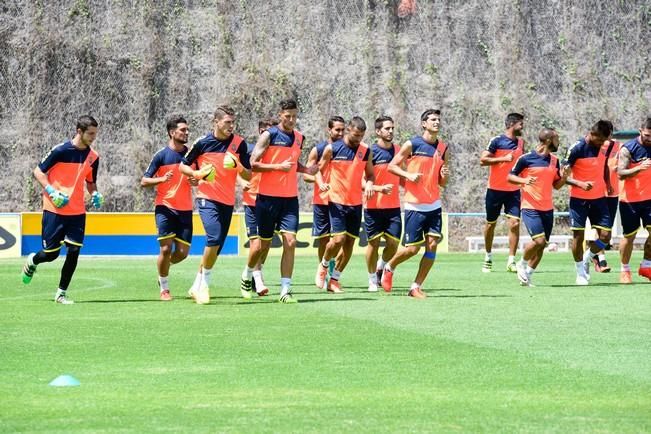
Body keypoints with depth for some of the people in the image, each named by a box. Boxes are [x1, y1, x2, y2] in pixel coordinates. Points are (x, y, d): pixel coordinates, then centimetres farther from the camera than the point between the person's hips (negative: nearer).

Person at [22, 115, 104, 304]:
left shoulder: (93, 156, 5)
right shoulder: (61, 150, -12)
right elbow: (38, 171, -6)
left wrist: (95, 194, -2)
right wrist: (51, 191, -19)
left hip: (77, 212, 4)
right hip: (54, 210, -4)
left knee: (74, 252, -7)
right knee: (51, 253, 0)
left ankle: (62, 293, 5)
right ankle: (32, 261, 36)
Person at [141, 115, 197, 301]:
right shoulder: (161, 155, -4)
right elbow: (144, 181, -2)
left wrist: (196, 181, -3)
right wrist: (162, 179, -20)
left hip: (185, 209, 4)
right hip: (165, 208, -4)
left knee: (182, 252, -1)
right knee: (166, 248, -10)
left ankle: (164, 269, 31)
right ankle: (164, 289, 7)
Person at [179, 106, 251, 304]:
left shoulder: (239, 143, 1)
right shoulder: (202, 142, -4)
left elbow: (249, 176, 4)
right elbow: (182, 166, 6)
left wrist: (238, 166, -17)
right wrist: (197, 173, -14)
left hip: (228, 202, 4)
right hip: (207, 198, -4)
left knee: (215, 248, 7)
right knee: (214, 238, -23)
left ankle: (198, 286, 22)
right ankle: (204, 284, -9)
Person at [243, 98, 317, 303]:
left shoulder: (299, 138, 11)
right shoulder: (269, 135, -6)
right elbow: (253, 164, -10)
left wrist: (306, 170, 6)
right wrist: (278, 166, -20)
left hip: (290, 198, 4)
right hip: (268, 196, -4)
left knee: (290, 242, -10)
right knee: (264, 244, 6)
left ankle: (285, 290, -9)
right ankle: (247, 275, 34)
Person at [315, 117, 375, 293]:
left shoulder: (366, 151, 4)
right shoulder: (332, 149, -4)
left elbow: (370, 174, 13)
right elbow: (319, 170, 7)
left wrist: (369, 183, -8)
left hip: (356, 203, 4)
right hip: (337, 201, -4)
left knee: (350, 243, 3)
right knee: (338, 238, -16)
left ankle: (334, 280, 16)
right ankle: (324, 265, 14)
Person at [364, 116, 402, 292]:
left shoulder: (398, 150, 7)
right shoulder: (370, 152, -7)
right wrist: (380, 188, -23)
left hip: (393, 206, 4)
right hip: (373, 205, -4)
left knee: (394, 242, -3)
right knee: (374, 242, 0)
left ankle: (381, 266, 25)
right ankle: (372, 279, 15)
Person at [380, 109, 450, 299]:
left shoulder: (443, 148, 9)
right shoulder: (412, 144, -4)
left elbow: (442, 183, 15)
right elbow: (392, 166, 0)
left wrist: (445, 175, -7)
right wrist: (408, 175, -16)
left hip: (434, 205, 4)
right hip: (414, 205, -4)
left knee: (432, 245, -5)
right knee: (412, 248, -4)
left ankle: (416, 287, 5)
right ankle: (389, 267, 26)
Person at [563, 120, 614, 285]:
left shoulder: (604, 146, 1)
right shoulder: (576, 148, -15)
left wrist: (608, 184, 13)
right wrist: (580, 184, -26)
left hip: (599, 198, 5)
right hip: (579, 199, -5)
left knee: (605, 236, -4)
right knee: (578, 236, -2)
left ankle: (587, 259, 23)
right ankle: (581, 273, 13)